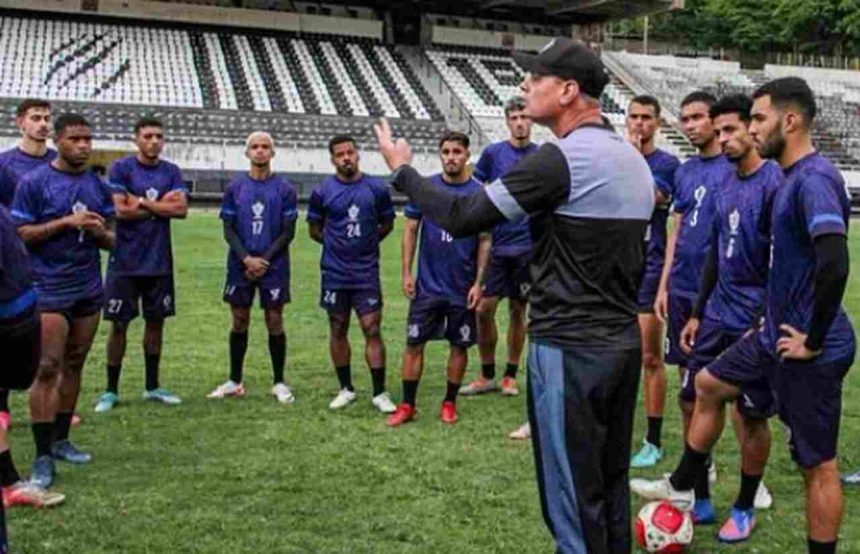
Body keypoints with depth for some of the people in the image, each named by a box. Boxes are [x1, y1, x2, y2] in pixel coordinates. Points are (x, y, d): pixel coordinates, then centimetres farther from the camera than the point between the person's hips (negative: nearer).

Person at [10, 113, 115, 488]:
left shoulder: (97, 185, 10)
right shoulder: (33, 182, -5)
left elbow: (111, 240, 14)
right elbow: (21, 234, -7)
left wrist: (100, 231, -9)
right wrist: (66, 222, -17)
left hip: (89, 289, 5)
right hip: (50, 290, -5)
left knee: (74, 365, 10)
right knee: (47, 368, -9)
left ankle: (60, 440, 22)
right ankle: (42, 457, -5)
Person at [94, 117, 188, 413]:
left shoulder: (171, 172, 6)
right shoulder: (121, 168, -4)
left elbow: (181, 209, -7)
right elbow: (121, 210, -15)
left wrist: (143, 202, -11)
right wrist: (162, 205, -7)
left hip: (159, 261, 4)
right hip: (126, 261, -4)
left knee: (156, 321, 10)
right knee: (119, 323, 1)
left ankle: (152, 386, 22)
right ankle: (111, 390, 11)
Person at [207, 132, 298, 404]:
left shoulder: (284, 188, 0)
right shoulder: (235, 187, 4)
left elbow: (288, 232, -1)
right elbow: (228, 230, 3)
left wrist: (264, 260, -11)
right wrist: (247, 259, -11)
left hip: (274, 267, -1)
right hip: (240, 266, 2)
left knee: (274, 322, 2)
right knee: (239, 322, 8)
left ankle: (279, 383, 13)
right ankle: (235, 382, 19)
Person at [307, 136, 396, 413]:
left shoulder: (377, 188, -1)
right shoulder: (322, 192, -1)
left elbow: (387, 224, 12)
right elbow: (315, 230, 9)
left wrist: (365, 242, 6)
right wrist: (338, 243, 6)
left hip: (367, 272, -1)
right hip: (334, 273, 1)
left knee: (373, 330, -4)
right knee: (338, 330, 9)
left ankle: (379, 393, 4)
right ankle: (346, 389, 22)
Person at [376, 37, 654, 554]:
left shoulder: (561, 158, -17)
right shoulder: (635, 159, 11)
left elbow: (462, 216, -16)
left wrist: (403, 170, 0)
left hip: (570, 350, -9)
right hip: (625, 343, 9)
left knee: (573, 499, 2)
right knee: (611, 484, 18)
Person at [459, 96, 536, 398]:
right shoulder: (493, 153, 1)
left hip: (527, 246, 0)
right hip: (496, 244, 0)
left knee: (518, 311, 8)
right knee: (484, 308, -2)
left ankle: (510, 375, 21)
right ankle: (487, 376, 14)